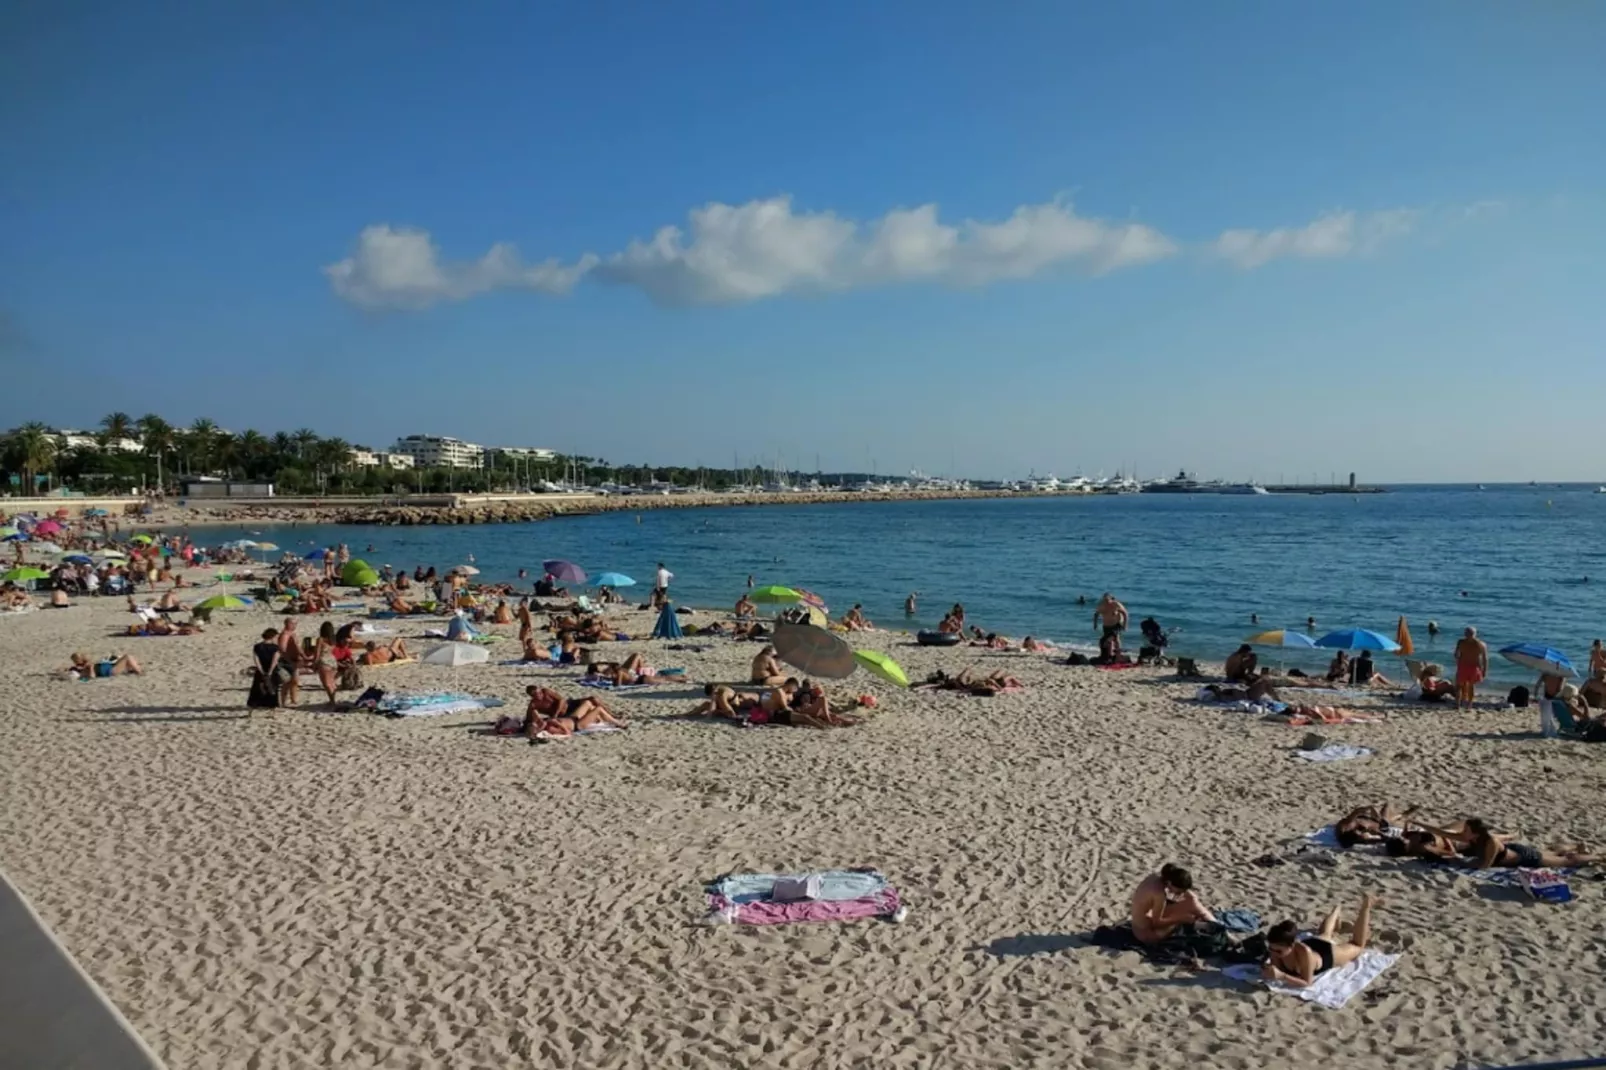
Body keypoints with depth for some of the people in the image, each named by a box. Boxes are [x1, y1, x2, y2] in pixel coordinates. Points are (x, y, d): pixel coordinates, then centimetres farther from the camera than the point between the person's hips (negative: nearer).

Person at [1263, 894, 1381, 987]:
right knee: (1324, 934, 38)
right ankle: (1336, 910, 64)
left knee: (1357, 945, 27)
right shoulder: (1276, 949, -36)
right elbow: (1277, 971, -24)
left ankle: (1367, 904, 40)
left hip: (1330, 954, -3)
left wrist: (1281, 976, -57)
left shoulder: (1304, 953, -49)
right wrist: (1270, 971, -48)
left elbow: (1306, 982, -41)